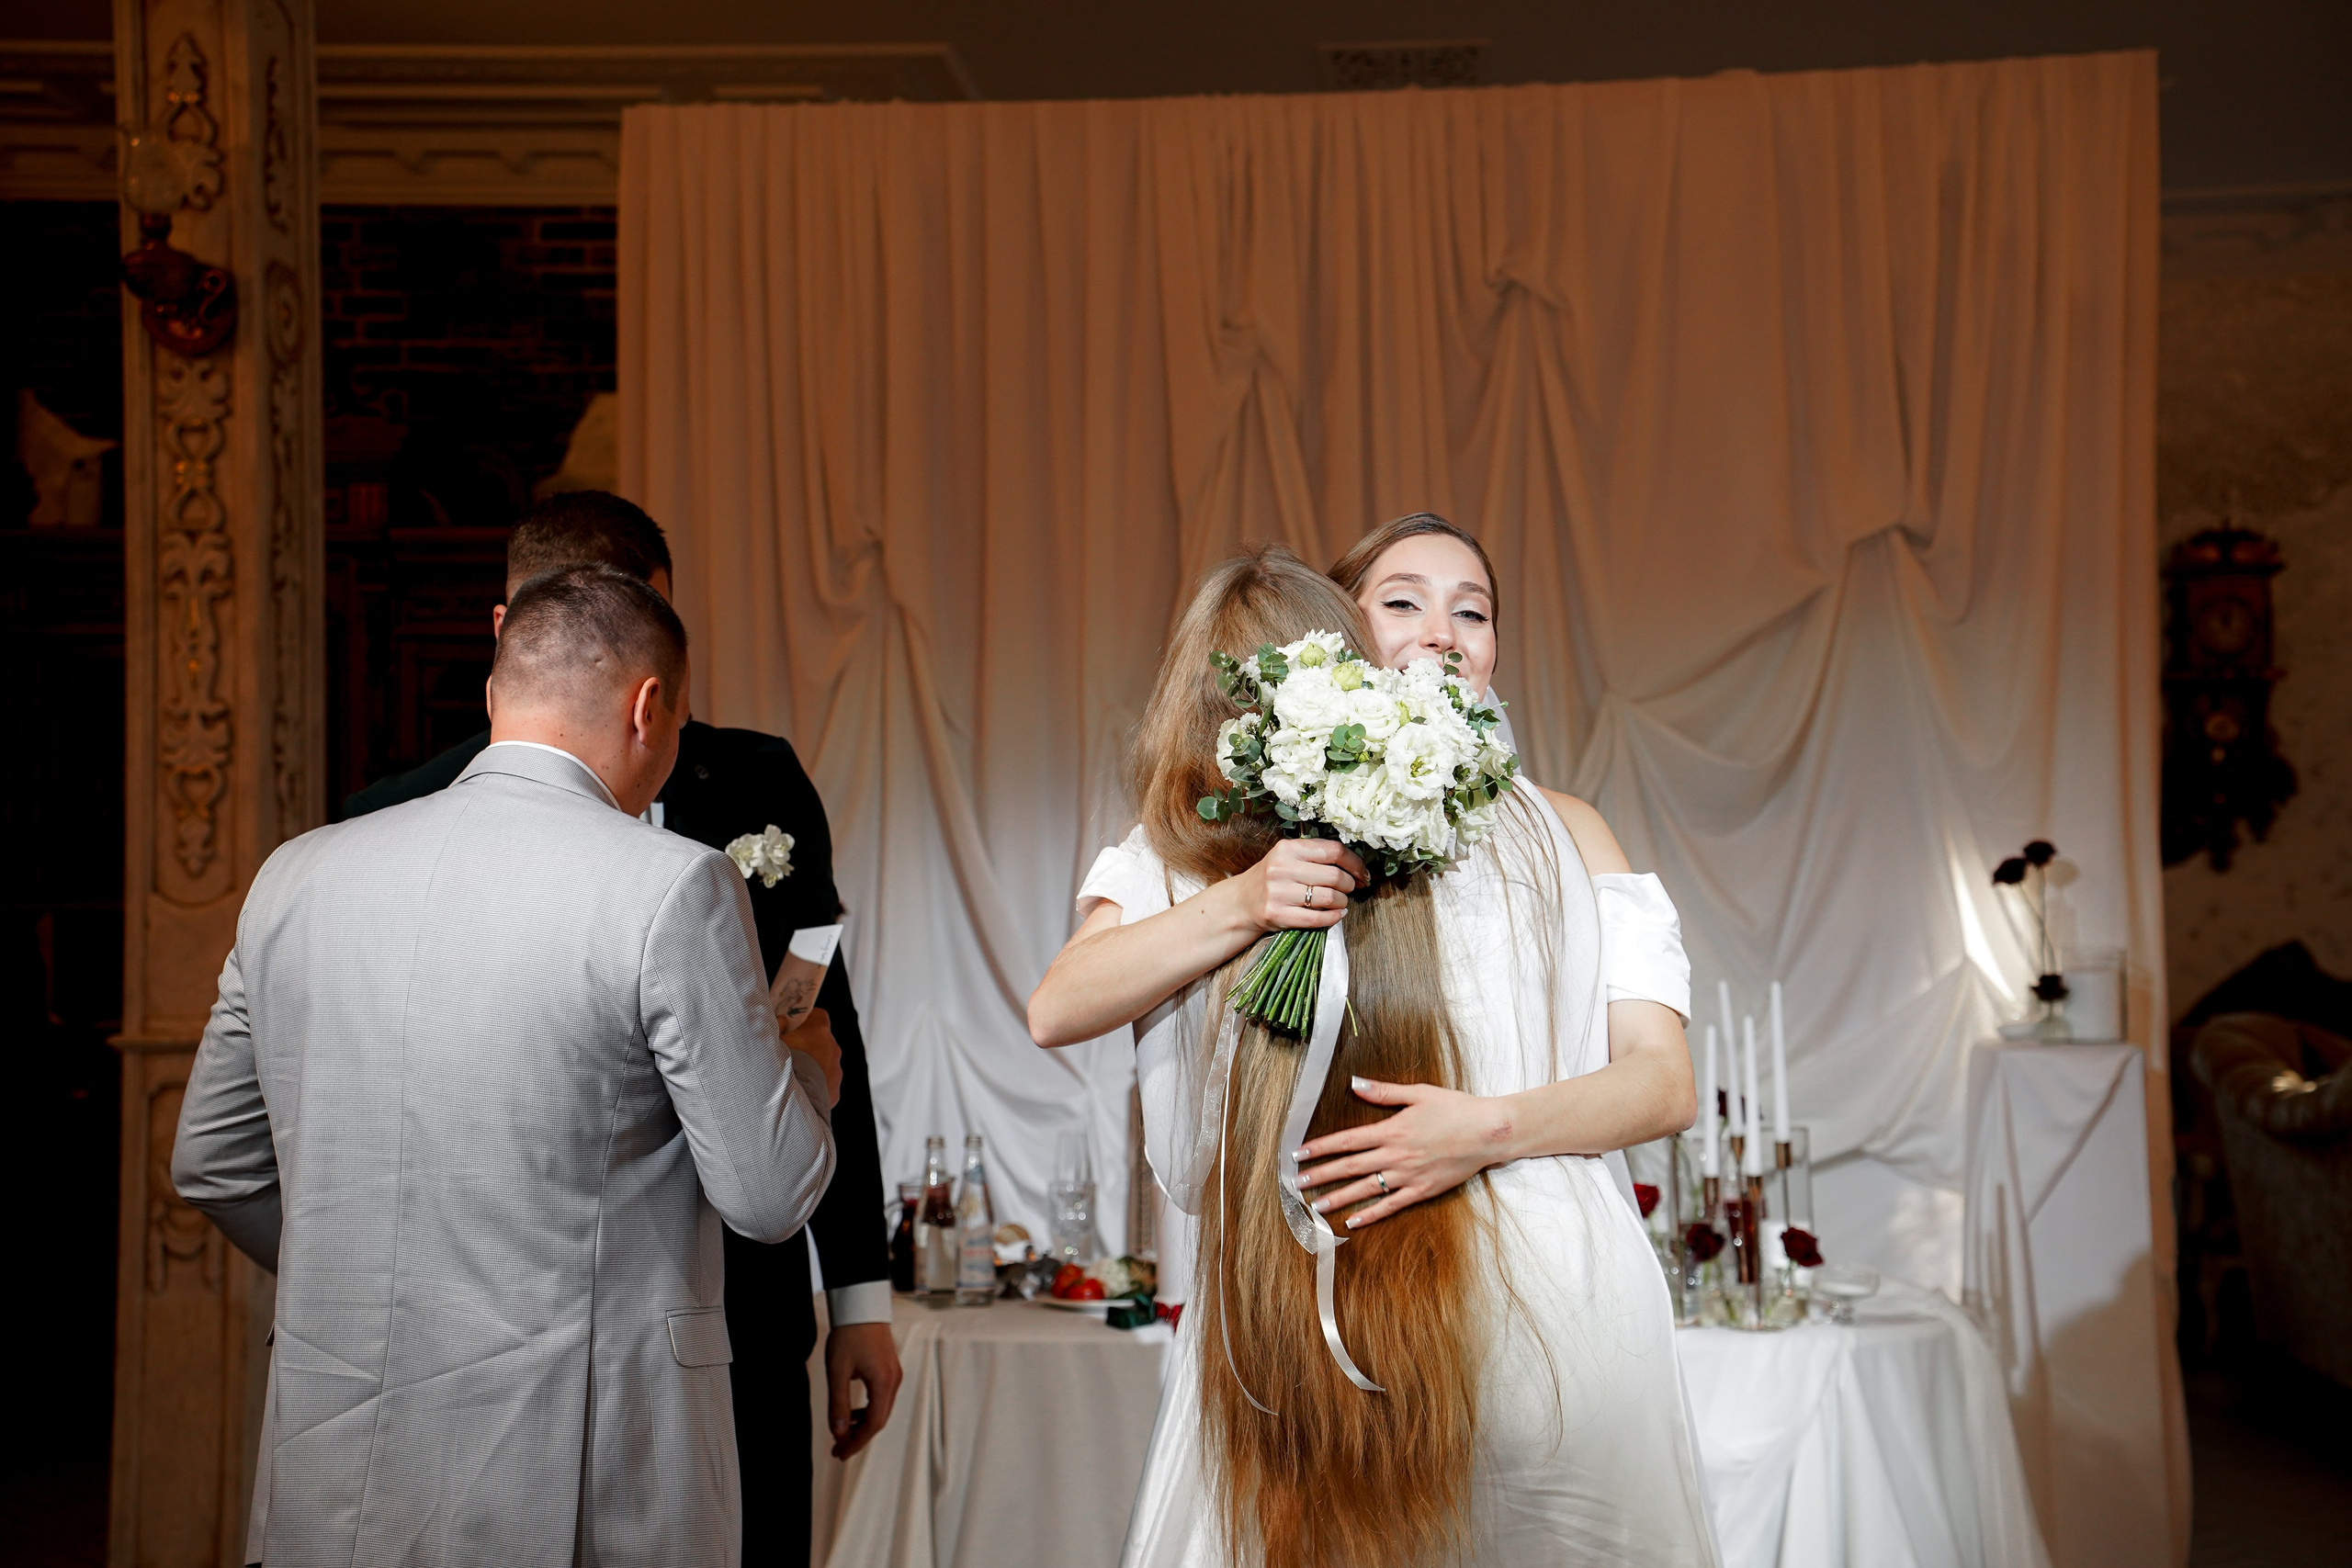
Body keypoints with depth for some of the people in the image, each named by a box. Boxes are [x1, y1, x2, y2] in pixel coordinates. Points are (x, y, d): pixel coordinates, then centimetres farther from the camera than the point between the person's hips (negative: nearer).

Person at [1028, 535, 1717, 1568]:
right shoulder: (1213, 848, 11)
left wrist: (1494, 1128, -13)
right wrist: (1240, 904, -15)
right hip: (1304, 1315, 0)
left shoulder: (1560, 830, 13)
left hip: (1540, 1308, 1)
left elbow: (1667, 1081, 5)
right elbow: (1057, 1010, -1)